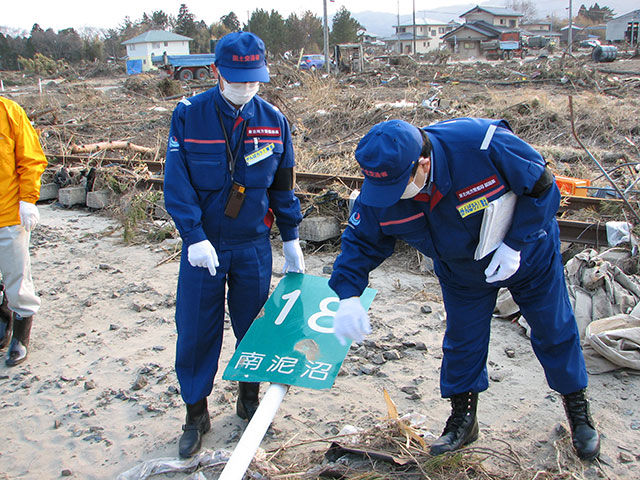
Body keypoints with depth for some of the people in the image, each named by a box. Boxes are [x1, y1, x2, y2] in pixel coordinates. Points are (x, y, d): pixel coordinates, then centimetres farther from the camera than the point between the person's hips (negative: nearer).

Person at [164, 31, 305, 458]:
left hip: (254, 245, 2)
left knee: (253, 325, 12)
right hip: (203, 244, -1)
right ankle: (196, 414, 22)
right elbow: (177, 184, -10)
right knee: (196, 330, 4)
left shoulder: (273, 120, -1)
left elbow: (283, 186, 7)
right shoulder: (189, 115, -9)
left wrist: (291, 239, 8)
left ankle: (249, 400, 34)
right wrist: (195, 238, -18)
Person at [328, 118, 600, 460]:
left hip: (527, 256, -2)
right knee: (462, 343, 8)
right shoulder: (379, 191, -27)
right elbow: (361, 242, -14)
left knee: (554, 331, 12)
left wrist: (515, 244, -29)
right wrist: (348, 295, -28)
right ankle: (462, 419, 32)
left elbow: (541, 186, -25)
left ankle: (577, 407, 37)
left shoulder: (484, 145, -40)